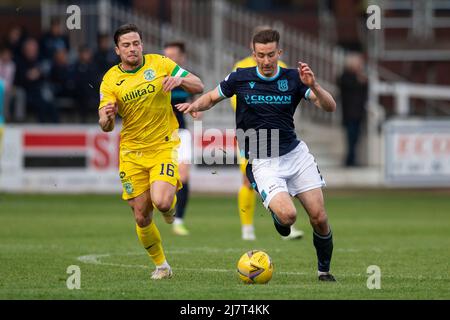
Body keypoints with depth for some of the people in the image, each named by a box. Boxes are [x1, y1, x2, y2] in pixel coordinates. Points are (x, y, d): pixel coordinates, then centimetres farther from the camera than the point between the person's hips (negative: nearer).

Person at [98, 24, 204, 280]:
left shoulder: (159, 63, -3)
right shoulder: (111, 80, -2)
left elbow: (199, 87, 0)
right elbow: (106, 127, -7)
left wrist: (180, 80, -22)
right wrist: (106, 117, -31)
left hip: (164, 146, -2)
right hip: (132, 152, 2)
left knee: (161, 202, -25)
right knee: (142, 218, 1)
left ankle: (170, 205, 14)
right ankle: (161, 265, 23)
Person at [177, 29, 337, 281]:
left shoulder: (293, 79, -3)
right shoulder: (240, 78, -4)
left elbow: (330, 107, -9)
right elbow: (212, 97, 12)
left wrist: (313, 86, -27)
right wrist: (195, 105, -10)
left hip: (296, 153, 2)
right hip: (263, 162, -2)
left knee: (319, 217, -5)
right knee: (288, 215, -25)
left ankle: (324, 270, 18)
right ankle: (277, 217, 13)